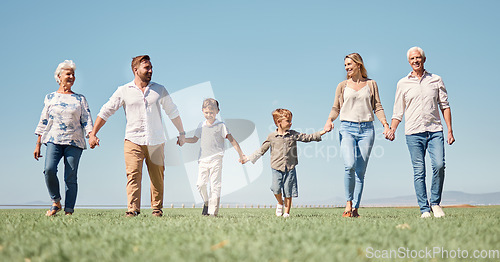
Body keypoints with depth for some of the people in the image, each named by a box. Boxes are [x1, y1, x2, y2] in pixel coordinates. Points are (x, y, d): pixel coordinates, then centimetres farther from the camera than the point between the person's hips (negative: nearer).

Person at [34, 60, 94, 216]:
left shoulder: (80, 99, 14)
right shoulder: (50, 98, 14)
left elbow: (87, 120, 6)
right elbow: (43, 122, 14)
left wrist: (91, 136, -13)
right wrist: (38, 145, 9)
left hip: (74, 142, 0)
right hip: (53, 140, 0)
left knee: (71, 178, -4)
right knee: (49, 169, -21)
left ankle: (69, 211, 1)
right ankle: (56, 203, -2)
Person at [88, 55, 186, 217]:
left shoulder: (160, 90, 11)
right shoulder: (124, 91, 5)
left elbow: (172, 112, 21)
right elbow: (106, 111, 6)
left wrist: (182, 133, 23)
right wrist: (93, 134, -1)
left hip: (156, 141, 2)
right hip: (133, 140, -2)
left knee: (157, 177, 3)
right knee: (133, 175, -13)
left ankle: (157, 209, 14)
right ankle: (132, 210, -15)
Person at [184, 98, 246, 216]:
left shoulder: (221, 125, 1)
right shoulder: (201, 126, 14)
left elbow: (231, 140, 1)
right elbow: (195, 139, 24)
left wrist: (241, 154, -1)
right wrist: (183, 139, 5)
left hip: (216, 159, -4)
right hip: (203, 160, 4)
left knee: (215, 185, -5)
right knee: (200, 184, -5)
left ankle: (213, 211, -2)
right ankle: (206, 202, 20)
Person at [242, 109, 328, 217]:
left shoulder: (294, 134, 6)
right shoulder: (271, 137, 4)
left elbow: (307, 137, 7)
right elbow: (261, 150, 10)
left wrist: (320, 133, -3)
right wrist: (249, 158, 8)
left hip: (290, 168, 1)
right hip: (277, 167, -1)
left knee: (288, 191, 1)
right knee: (276, 188, -15)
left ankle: (287, 212, 13)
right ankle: (280, 203, 15)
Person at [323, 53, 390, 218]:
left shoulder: (371, 84, 14)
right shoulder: (343, 86, 14)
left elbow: (378, 107, 11)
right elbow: (336, 108, 12)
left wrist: (385, 124, -3)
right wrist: (330, 120, -8)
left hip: (366, 129, 1)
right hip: (347, 128, -1)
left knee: (360, 171, -1)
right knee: (349, 165, -21)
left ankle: (355, 208, 4)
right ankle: (348, 202, -4)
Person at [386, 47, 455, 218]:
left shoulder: (436, 80, 12)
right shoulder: (403, 83, 11)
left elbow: (444, 106, 12)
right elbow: (398, 111, 12)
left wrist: (450, 130, 4)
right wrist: (392, 130, -4)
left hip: (435, 130, 0)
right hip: (414, 132, 0)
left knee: (439, 165, -14)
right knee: (419, 171, -3)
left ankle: (435, 203, 5)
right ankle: (424, 209, 3)